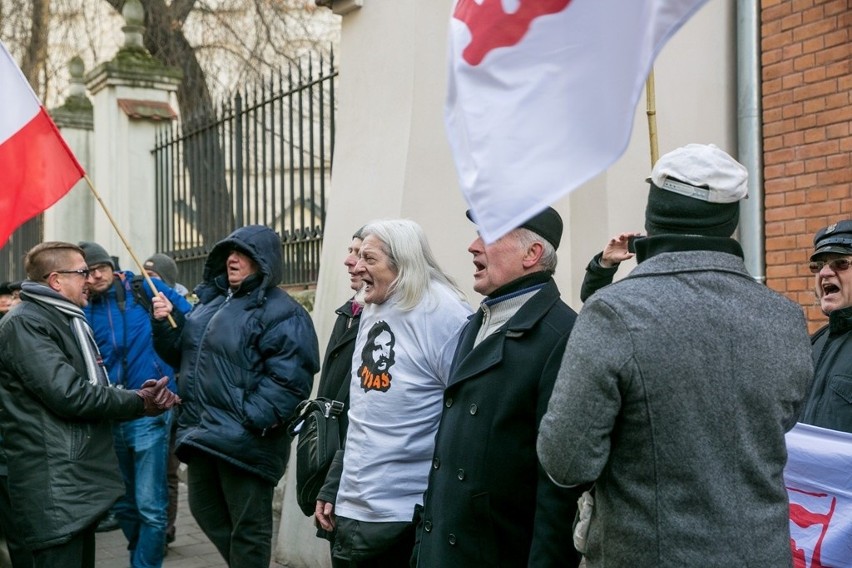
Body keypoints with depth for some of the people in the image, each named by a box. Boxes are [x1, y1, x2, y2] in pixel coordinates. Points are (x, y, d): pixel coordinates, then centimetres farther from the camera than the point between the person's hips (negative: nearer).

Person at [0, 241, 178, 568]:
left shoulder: (67, 321, 20)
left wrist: (139, 397, 1)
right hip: (55, 487, -10)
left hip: (82, 480, 10)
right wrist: (138, 403, -9)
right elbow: (69, 395, -21)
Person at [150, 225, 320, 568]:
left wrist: (251, 420, -26)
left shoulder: (282, 314, -12)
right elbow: (184, 355, 23)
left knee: (247, 527, 3)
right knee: (206, 511, 20)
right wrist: (165, 323, 6)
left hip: (244, 439, -9)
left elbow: (288, 379, -21)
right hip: (201, 432, 9)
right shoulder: (211, 301, 15)